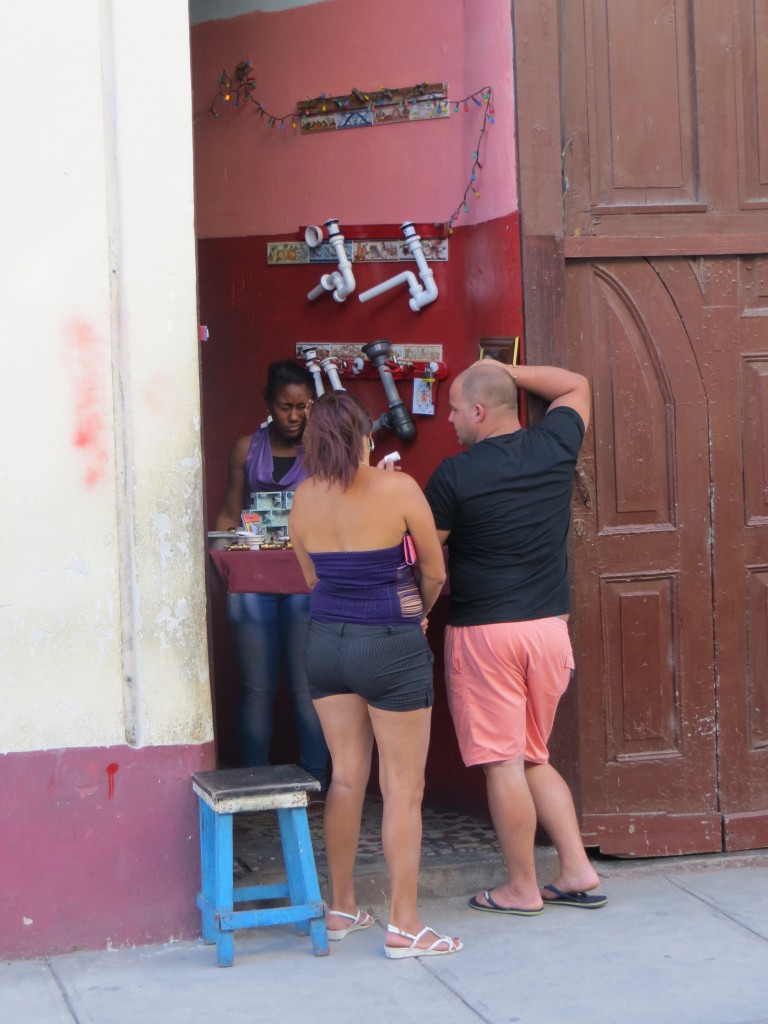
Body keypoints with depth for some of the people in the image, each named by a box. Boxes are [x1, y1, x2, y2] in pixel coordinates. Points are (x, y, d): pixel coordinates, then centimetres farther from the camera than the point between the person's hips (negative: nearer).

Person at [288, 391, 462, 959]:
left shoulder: (304, 498, 1)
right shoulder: (398, 489, -12)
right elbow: (435, 571, -3)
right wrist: (419, 611, 17)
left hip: (326, 642, 5)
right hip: (391, 646, -5)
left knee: (346, 776, 16)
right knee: (403, 786, 2)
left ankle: (342, 907, 24)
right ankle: (404, 924, 4)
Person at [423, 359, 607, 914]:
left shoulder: (454, 475, -11)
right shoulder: (555, 446, 2)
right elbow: (577, 385, 22)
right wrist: (508, 371, 21)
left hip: (483, 630, -6)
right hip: (550, 625, 6)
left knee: (503, 764, 3)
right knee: (535, 759, 18)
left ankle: (522, 888, 10)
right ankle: (578, 872, 13)